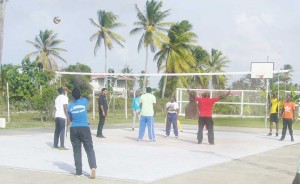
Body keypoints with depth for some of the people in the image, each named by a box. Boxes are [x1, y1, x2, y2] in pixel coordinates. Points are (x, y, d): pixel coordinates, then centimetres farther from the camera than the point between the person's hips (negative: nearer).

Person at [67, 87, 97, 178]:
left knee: (76, 151, 8)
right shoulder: (84, 101, -1)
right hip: (84, 128, -2)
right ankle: (93, 167, -18)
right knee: (89, 149, 1)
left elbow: (69, 120, 13)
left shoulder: (70, 105, 4)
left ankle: (78, 171, 8)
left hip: (74, 129, 2)